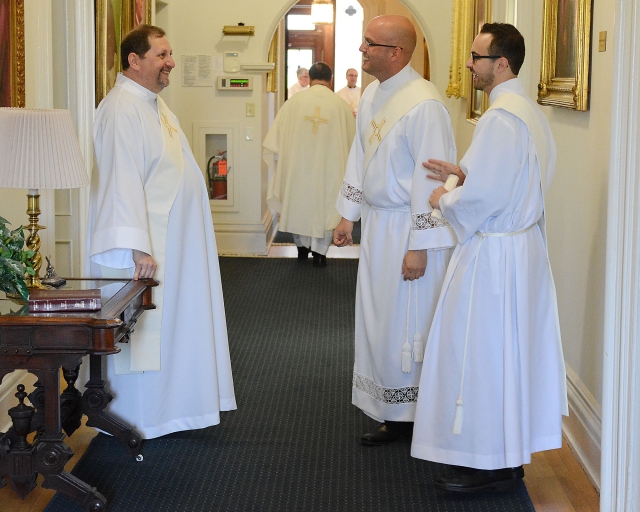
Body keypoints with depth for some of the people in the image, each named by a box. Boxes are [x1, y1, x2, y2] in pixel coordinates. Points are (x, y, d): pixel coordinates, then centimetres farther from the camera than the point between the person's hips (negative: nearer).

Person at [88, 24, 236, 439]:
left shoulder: (155, 104, 14)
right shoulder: (122, 109, -18)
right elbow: (123, 182, -24)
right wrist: (138, 248, -28)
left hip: (174, 242, 10)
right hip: (146, 248, -10)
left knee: (173, 323, 15)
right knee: (143, 331, -1)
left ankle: (167, 406, 26)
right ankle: (137, 421, 10)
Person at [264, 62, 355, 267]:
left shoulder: (293, 103, -7)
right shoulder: (341, 106, -8)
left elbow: (275, 140, -4)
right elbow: (351, 142, -1)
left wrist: (282, 164, 9)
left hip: (297, 167, 1)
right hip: (328, 170, -1)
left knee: (299, 204, 20)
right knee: (324, 206, 12)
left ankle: (302, 246, 31)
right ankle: (320, 252, 12)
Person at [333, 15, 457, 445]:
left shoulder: (423, 104, -19)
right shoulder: (372, 95, 8)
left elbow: (432, 179, -21)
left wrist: (419, 246, -21)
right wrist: (348, 215, 16)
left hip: (410, 228, -9)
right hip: (377, 223, 9)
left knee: (407, 324, 0)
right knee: (378, 320, 14)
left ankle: (413, 415, 14)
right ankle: (393, 413, 26)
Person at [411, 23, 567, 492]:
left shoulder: (500, 118, -21)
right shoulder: (532, 113, 11)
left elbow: (483, 196, -24)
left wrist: (445, 200, -6)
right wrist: (462, 172, 9)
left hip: (492, 257, -10)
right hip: (524, 246, 10)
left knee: (480, 354, 0)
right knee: (512, 351, 15)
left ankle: (487, 465, 10)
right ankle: (510, 457, 25)